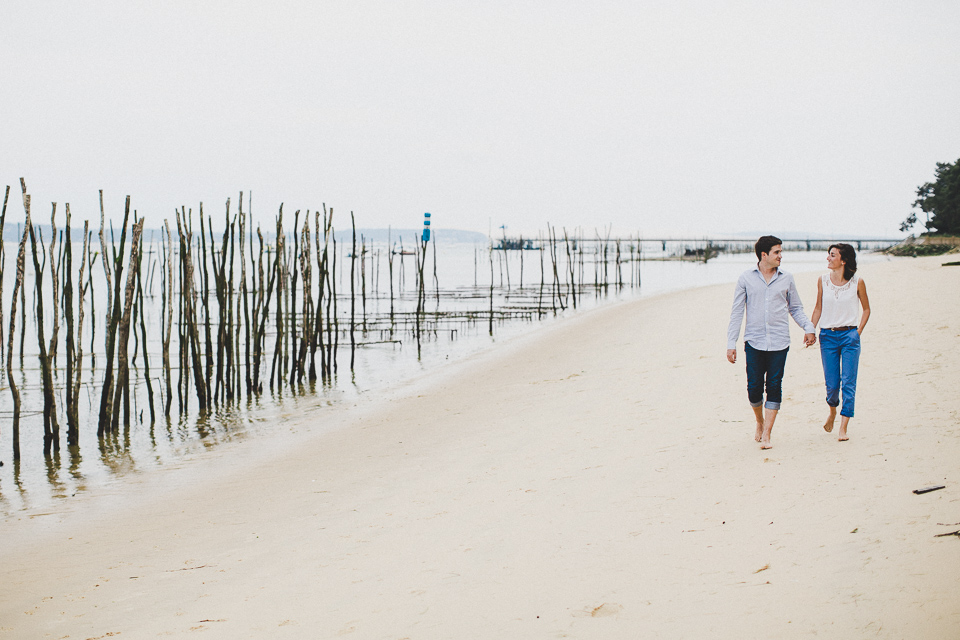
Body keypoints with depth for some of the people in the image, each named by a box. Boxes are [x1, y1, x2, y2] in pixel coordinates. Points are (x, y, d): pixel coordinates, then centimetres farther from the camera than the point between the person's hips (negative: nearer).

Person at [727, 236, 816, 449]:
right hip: (754, 341, -1)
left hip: (779, 343, 1)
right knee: (754, 387, -2)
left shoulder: (786, 279, 9)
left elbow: (796, 308, 17)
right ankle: (760, 422, 26)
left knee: (774, 387, -2)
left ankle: (766, 435, 4)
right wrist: (731, 343, 1)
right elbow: (737, 312, 6)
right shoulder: (746, 278, 4)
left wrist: (808, 328, -1)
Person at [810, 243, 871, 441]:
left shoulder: (857, 282, -3)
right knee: (831, 383, 4)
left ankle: (843, 427, 0)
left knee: (848, 382, -5)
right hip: (827, 335, 2)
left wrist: (858, 332, 0)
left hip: (849, 335, -2)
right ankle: (832, 411, 36)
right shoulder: (823, 280, 3)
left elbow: (866, 309, 8)